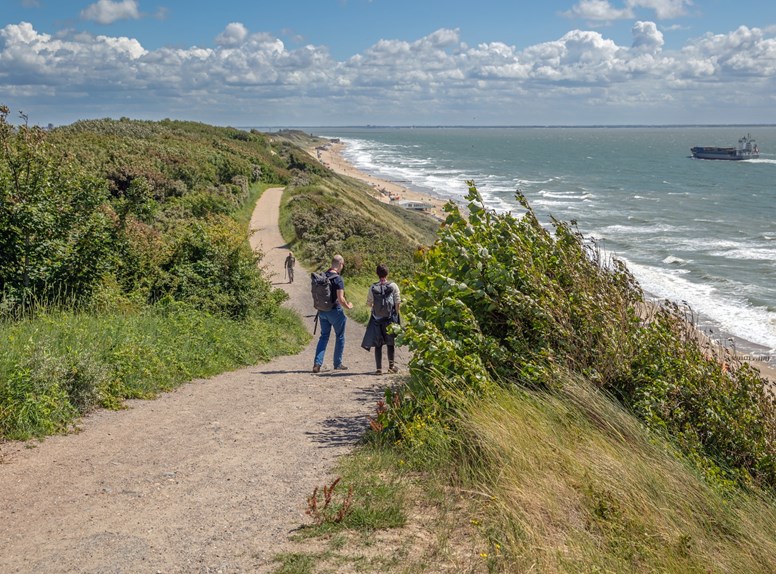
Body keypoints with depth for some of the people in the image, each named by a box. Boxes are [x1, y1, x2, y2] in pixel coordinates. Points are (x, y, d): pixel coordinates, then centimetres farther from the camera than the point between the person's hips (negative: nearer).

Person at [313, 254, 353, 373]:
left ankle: (317, 363, 0)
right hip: (335, 311, -6)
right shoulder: (338, 279, -17)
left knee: (324, 336, 13)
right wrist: (348, 306, -4)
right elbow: (340, 299, -19)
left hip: (322, 311, 6)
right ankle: (338, 364, 18)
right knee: (340, 337, 11)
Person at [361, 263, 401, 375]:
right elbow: (398, 302, -8)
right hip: (390, 319, 0)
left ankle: (379, 368, 4)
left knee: (378, 344, 6)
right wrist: (396, 314, 4)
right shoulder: (393, 286, -7)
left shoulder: (373, 287, -4)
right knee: (390, 343, 13)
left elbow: (369, 304, 1)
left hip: (377, 319, 1)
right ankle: (391, 365, 12)